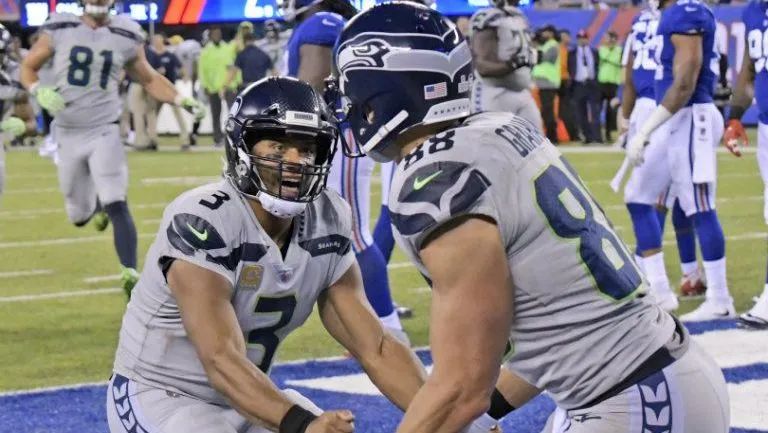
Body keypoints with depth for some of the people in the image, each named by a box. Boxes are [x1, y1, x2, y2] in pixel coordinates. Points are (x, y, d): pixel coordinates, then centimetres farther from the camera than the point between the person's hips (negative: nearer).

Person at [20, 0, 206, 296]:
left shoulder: (126, 36, 0)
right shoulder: (59, 29, -3)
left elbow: (149, 79, 13)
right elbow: (28, 68, 7)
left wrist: (181, 100, -2)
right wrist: (39, 92, -14)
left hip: (104, 131, -1)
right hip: (69, 135, 1)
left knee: (117, 205, -17)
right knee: (79, 217, 10)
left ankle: (130, 275, -17)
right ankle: (98, 203, 46)